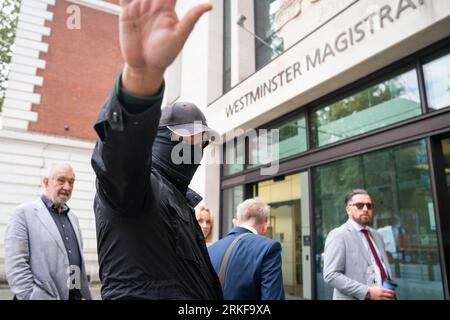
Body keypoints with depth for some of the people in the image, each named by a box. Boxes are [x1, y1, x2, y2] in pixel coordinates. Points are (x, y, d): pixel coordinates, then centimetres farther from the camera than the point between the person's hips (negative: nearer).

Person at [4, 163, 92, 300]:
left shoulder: (73, 217, 13)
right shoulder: (24, 213, -5)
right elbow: (15, 265, -11)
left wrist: (85, 295, 9)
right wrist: (31, 296, -16)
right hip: (43, 296, -5)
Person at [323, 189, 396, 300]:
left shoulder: (376, 235, 13)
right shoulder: (338, 235, -10)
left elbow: (384, 269, 19)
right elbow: (331, 275, -17)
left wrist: (390, 293, 1)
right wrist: (367, 292, -22)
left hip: (382, 296, 7)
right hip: (356, 297, -6)